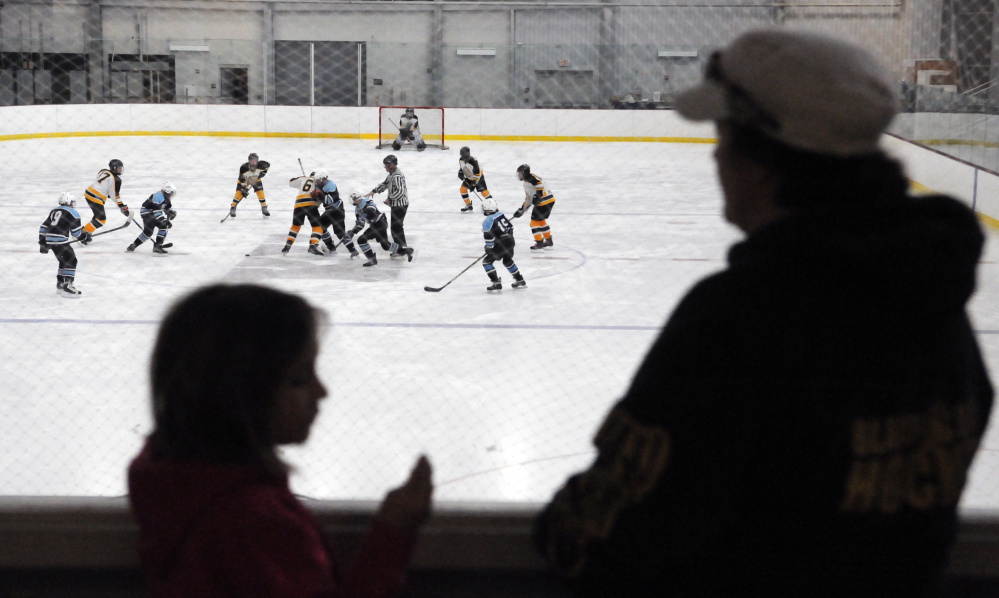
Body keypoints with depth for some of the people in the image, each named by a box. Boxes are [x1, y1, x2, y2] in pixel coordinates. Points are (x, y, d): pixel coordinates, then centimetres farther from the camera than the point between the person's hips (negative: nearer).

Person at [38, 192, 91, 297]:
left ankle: (60, 284, 30)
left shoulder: (54, 211, 20)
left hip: (50, 240, 8)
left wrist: (42, 243, 24)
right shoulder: (72, 213, -1)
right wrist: (85, 236, 15)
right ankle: (67, 286, -15)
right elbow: (76, 231, -5)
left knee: (64, 261, 22)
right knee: (71, 261, -4)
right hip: (60, 240, -8)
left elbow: (44, 227, 19)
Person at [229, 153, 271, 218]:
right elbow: (241, 179, -29)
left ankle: (264, 208, 3)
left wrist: (263, 173, -13)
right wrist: (244, 190, -30)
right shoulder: (244, 168, -38)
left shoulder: (260, 165, -32)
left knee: (260, 192, -11)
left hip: (256, 179, 2)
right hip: (245, 179, -2)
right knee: (239, 193, -14)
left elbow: (268, 165, -9)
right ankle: (233, 208, 0)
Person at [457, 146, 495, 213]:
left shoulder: (473, 162, -35)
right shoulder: (461, 160, -13)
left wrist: (473, 183, -30)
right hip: (468, 178, 7)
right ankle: (468, 205, 10)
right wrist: (460, 172, -4)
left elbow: (477, 174, -30)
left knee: (484, 191, -14)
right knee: (462, 189, -3)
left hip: (478, 177, -7)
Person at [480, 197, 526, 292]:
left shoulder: (488, 221, -14)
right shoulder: (501, 214, 8)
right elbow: (510, 227, 16)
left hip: (500, 245, -8)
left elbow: (489, 236, -17)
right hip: (510, 241, 8)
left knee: (487, 262, 2)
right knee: (508, 261, 29)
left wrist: (488, 247, -4)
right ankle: (520, 280, 36)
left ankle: (496, 283, -5)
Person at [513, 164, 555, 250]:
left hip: (545, 201, -11)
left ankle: (539, 242, 3)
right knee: (541, 221, 25)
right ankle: (549, 240, 34)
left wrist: (537, 196, -28)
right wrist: (521, 210, 23)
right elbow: (528, 199, 26)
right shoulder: (526, 183, 24)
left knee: (535, 221, -3)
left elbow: (540, 184, -24)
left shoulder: (530, 178, -8)